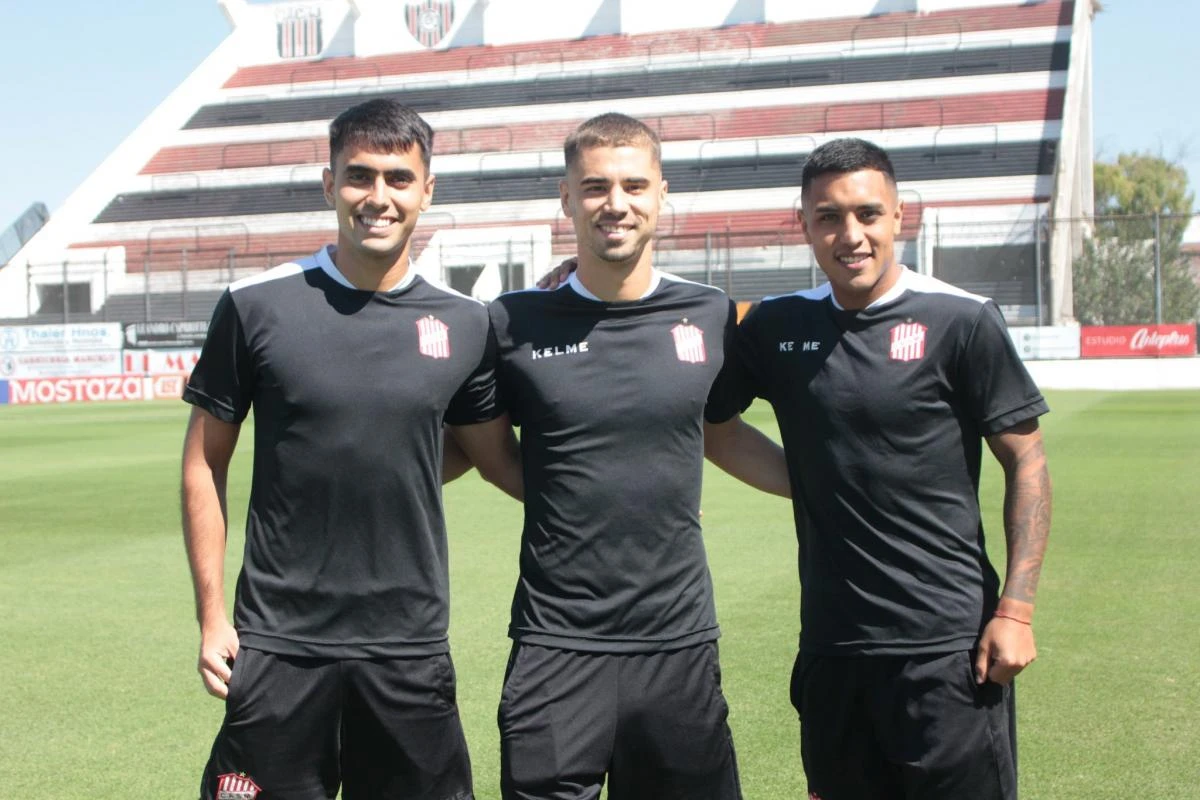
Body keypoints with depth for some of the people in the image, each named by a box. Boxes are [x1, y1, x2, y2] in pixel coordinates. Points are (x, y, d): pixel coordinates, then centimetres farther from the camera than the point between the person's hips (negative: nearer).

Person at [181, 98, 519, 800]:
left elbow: (500, 460, 11)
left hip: (412, 647, 2)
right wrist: (211, 615, 0)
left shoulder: (464, 324, 2)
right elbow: (206, 462, 2)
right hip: (279, 640, -1)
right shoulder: (256, 307, -4)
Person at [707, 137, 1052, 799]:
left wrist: (1016, 609, -9)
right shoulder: (777, 327, 5)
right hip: (830, 645, 4)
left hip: (947, 644, -4)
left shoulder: (961, 321, -6)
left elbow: (1026, 462, -3)